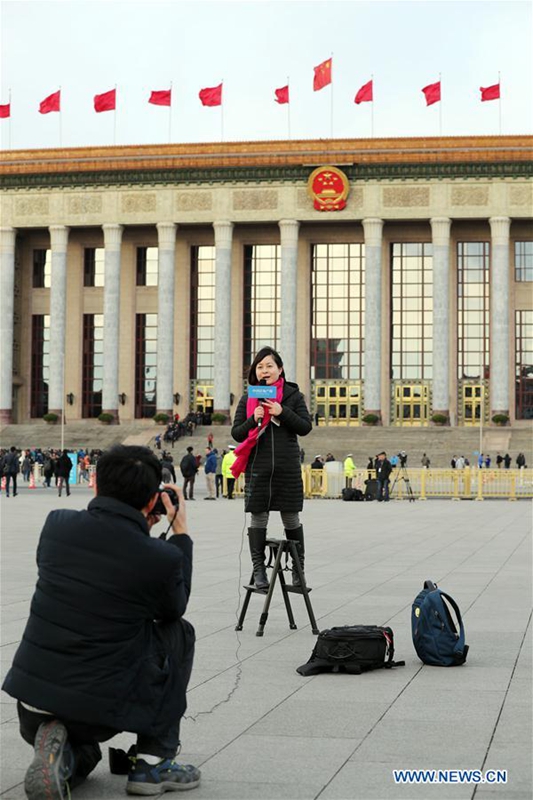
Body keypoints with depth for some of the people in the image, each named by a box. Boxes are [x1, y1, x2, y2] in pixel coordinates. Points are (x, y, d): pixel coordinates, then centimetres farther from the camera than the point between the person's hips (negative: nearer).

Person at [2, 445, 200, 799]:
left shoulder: (56, 523, -1)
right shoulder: (162, 558, -12)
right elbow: (172, 610, 11)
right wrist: (181, 533, 17)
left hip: (31, 707, 5)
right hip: (99, 710, -5)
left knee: (84, 753, 37)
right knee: (179, 633, 19)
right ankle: (153, 762, 14)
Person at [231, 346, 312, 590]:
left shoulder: (293, 395, 6)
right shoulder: (247, 399, 9)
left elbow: (306, 427, -1)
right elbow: (236, 433, 7)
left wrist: (282, 412, -13)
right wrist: (253, 420, -12)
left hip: (287, 467, -1)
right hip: (258, 467, 1)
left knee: (291, 518, 5)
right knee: (258, 517, 0)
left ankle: (298, 568, 15)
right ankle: (258, 570, 5)